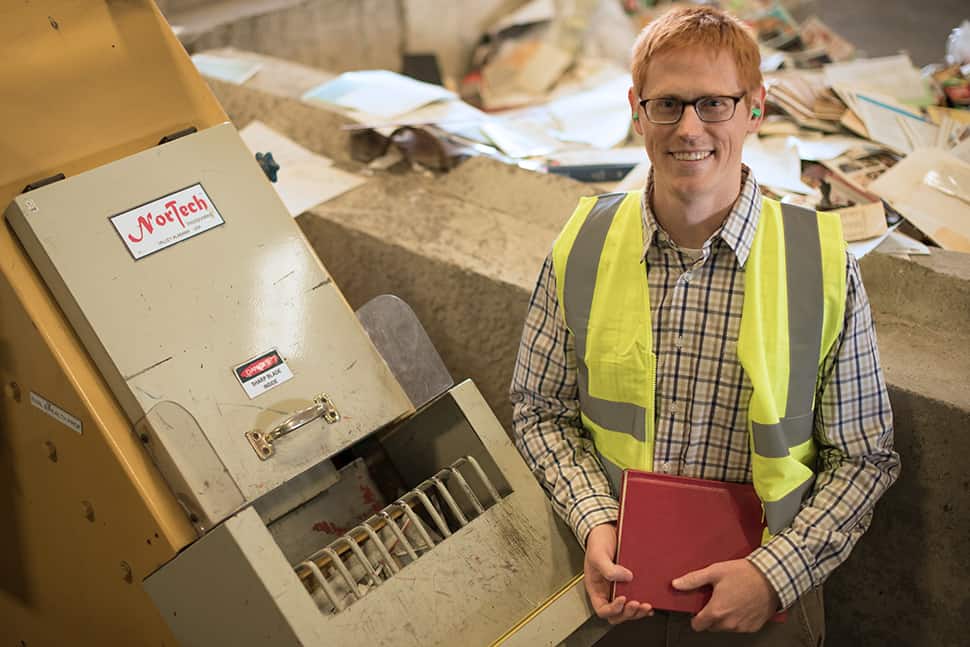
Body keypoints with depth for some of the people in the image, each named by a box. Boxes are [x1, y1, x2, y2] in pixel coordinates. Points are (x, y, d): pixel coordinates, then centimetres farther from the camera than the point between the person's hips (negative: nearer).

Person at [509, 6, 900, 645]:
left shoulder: (825, 266, -13)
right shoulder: (581, 246, -8)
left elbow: (864, 456, -7)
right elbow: (539, 410, 0)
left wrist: (774, 574, -17)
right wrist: (595, 523, -15)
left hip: (766, 595, -1)